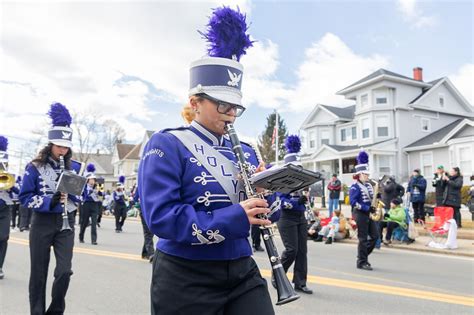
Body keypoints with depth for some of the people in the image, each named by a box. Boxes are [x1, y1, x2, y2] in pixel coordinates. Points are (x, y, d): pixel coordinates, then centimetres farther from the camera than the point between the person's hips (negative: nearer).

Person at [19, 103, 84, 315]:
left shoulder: (75, 168, 3)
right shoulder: (36, 167, -4)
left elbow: (81, 196, 7)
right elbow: (25, 197, -6)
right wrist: (50, 201, -20)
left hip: (66, 223, 2)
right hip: (42, 223, -1)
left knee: (64, 270, -5)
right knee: (39, 273, 7)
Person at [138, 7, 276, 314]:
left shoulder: (245, 151, 7)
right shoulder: (166, 145, -11)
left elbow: (261, 212, 10)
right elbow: (161, 217, -22)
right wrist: (234, 218, -28)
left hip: (243, 270, 5)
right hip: (186, 279, -5)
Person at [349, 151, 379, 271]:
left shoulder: (369, 185, 13)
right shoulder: (355, 187, -12)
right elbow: (353, 202, -20)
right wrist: (367, 208, -22)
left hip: (368, 214, 8)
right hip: (360, 214, -8)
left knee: (375, 235, 9)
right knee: (363, 238, -2)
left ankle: (363, 255, 26)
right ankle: (362, 262, 9)